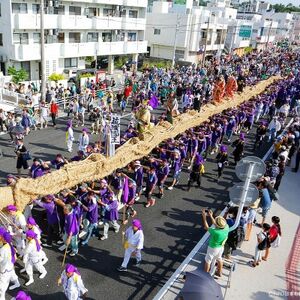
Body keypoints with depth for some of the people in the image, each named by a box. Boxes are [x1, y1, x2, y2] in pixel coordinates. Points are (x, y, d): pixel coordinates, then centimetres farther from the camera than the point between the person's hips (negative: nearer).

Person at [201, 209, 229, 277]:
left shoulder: (216, 232, -41)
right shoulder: (226, 227, -25)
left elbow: (206, 227, -23)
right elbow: (215, 224, -6)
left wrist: (204, 216, -18)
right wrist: (211, 216, -3)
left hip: (213, 248, -6)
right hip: (221, 247, 6)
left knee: (208, 261, 19)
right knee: (219, 259, 30)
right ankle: (219, 272, 49)